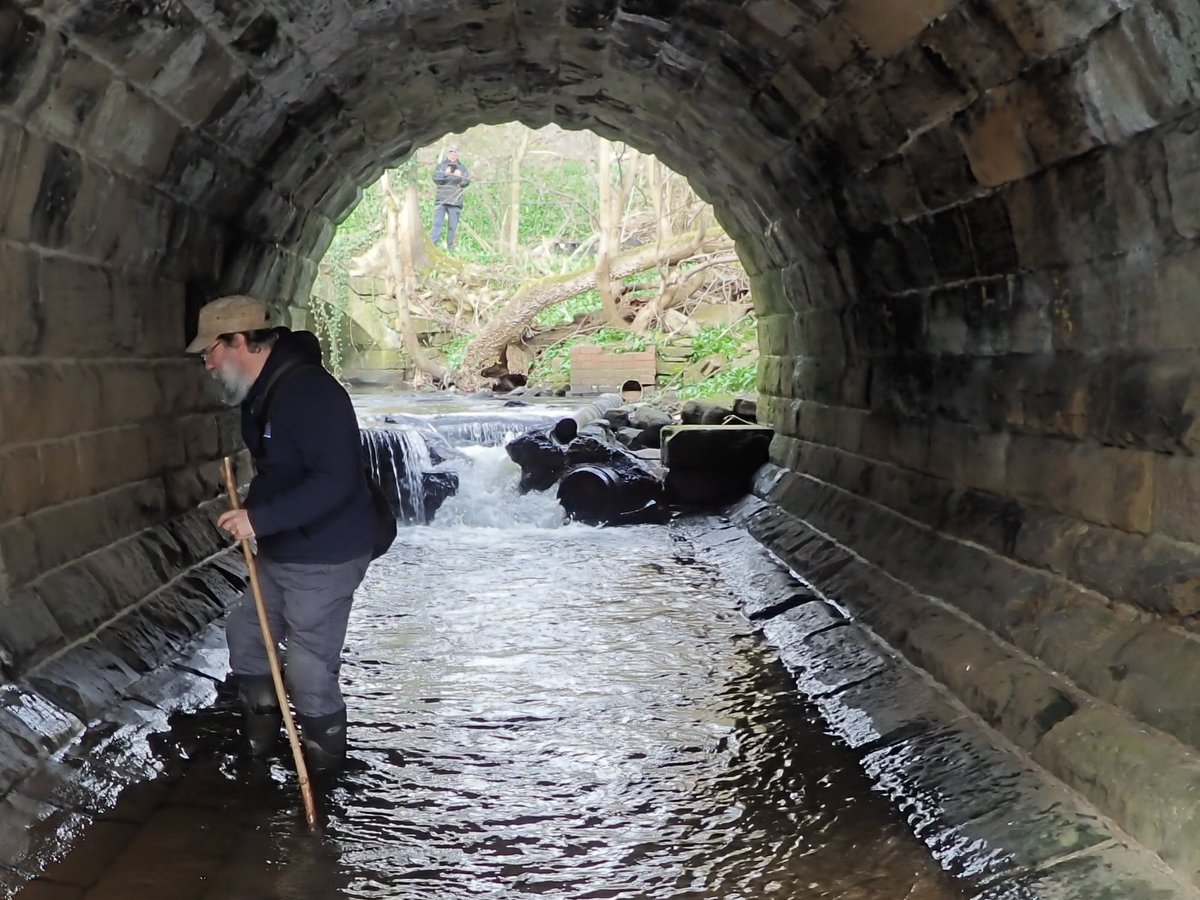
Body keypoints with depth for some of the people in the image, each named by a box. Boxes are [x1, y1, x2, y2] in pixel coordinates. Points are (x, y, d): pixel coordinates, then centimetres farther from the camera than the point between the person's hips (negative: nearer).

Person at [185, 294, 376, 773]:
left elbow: (336, 481, -31)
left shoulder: (309, 391, -24)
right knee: (246, 632, 22)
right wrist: (251, 511, 12)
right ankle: (258, 735, 40)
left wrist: (261, 518, -30)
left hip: (324, 558, -10)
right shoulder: (260, 392, 8)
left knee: (309, 667, -2)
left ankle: (323, 761, 18)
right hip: (280, 552, 10)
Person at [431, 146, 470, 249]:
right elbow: (435, 178, -2)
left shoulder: (462, 167, 14)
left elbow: (467, 182, 3)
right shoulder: (441, 165, 11)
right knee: (437, 223, -7)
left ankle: (450, 247, 6)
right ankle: (432, 244, -8)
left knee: (453, 226, 1)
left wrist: (460, 177, -17)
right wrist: (445, 174, -19)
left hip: (455, 201, 1)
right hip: (441, 199, -1)